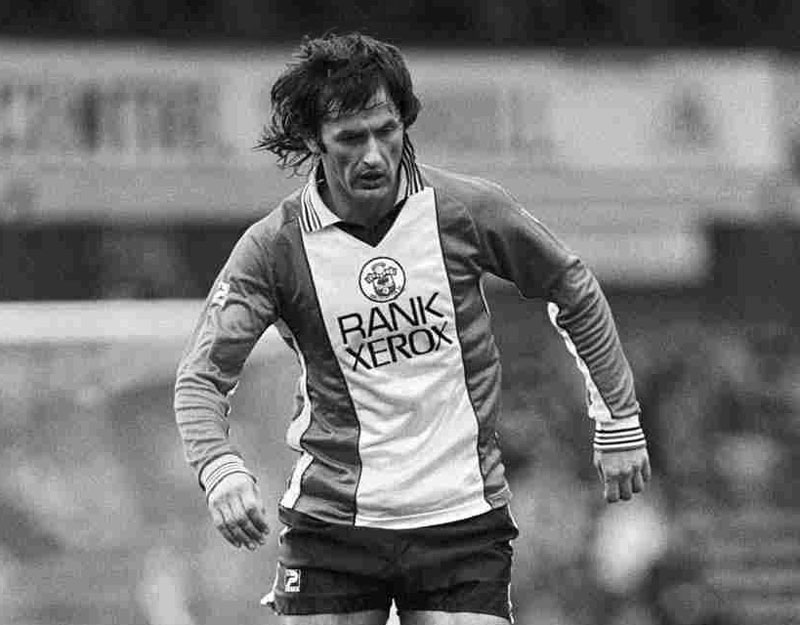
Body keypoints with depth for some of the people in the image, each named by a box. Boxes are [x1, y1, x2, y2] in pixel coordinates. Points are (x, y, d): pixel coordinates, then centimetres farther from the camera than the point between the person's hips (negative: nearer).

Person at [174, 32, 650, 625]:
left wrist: (620, 422, 11)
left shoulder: (468, 209, -5)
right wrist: (222, 469, -29)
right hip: (331, 525, 0)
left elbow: (574, 292, 10)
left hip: (463, 522, 0)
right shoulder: (275, 247, -7)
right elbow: (201, 377, -9)